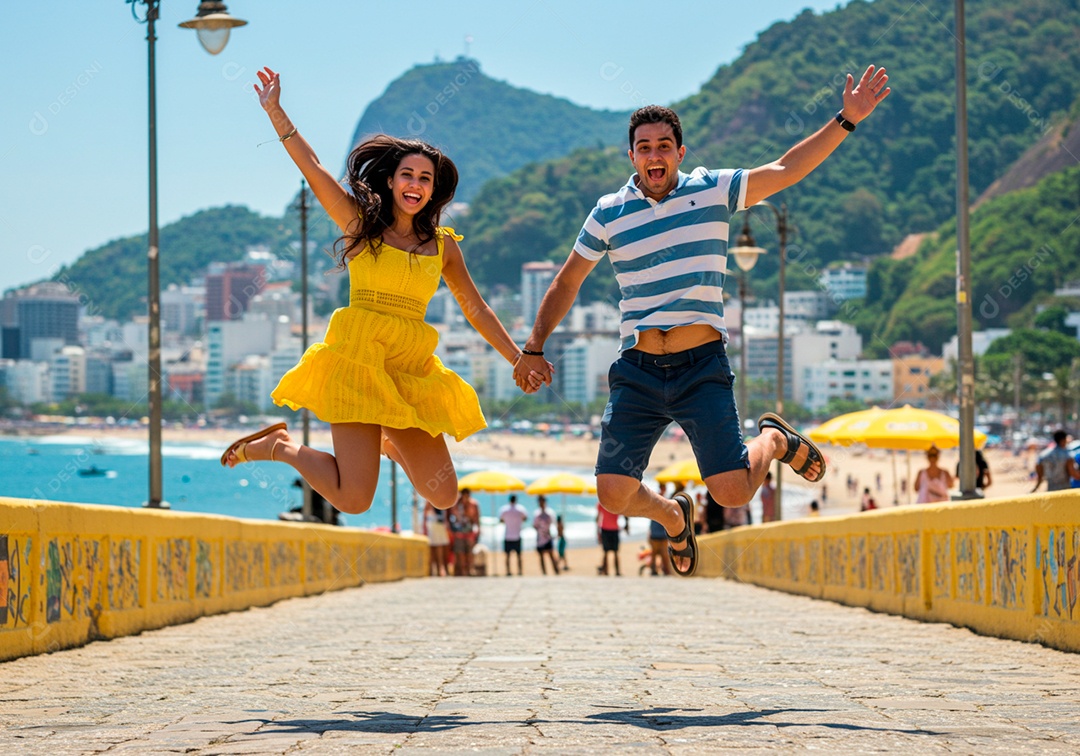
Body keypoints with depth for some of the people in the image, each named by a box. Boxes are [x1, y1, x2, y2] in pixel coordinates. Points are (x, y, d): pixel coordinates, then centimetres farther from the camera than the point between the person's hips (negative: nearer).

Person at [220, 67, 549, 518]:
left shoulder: (443, 245, 13)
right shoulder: (361, 223, 4)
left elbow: (476, 309, 18)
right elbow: (312, 168, 0)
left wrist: (519, 360, 14)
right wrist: (275, 112, -5)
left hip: (412, 370, 4)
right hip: (358, 359, -4)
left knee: (444, 497, 0)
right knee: (354, 498, -15)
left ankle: (387, 443, 29)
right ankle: (280, 446, 13)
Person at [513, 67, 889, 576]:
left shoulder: (712, 191, 3)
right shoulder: (609, 214, 6)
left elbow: (785, 171, 2)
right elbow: (566, 283, 17)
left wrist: (846, 120, -4)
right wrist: (533, 349, 16)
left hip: (702, 367, -1)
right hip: (638, 371, 2)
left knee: (733, 493, -11)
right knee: (615, 495, -10)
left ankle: (774, 439, 25)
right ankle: (672, 515, 27)